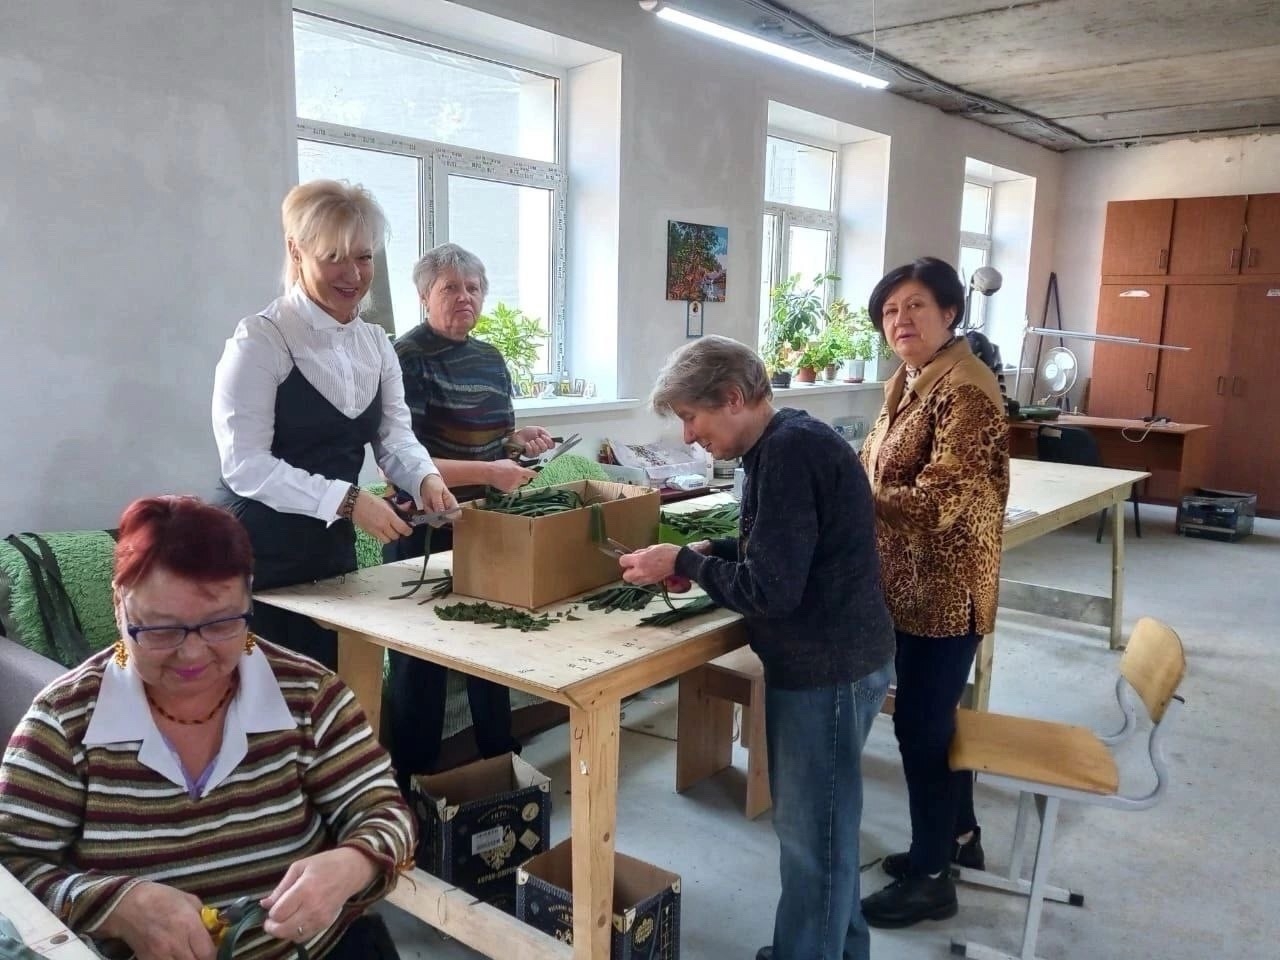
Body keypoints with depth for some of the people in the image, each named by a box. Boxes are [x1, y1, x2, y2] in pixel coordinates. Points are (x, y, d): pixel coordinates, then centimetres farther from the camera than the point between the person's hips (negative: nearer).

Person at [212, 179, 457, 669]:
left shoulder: (376, 344, 7)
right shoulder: (260, 341, -15)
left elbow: (395, 435, 3)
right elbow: (246, 464, -21)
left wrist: (425, 478, -18)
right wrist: (347, 500, -27)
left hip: (333, 550, 7)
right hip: (258, 556, -6)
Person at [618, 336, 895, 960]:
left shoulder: (790, 451, -23)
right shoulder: (785, 443, 9)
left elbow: (771, 589, -25)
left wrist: (683, 564, -12)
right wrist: (709, 552, 5)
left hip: (828, 668, -10)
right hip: (814, 660, 10)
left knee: (811, 833, 4)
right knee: (817, 824, 21)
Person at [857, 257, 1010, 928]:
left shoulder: (965, 389, -19)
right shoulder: (905, 383, 11)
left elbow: (943, 497, -26)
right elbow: (879, 469, 17)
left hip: (946, 585, -9)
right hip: (917, 580, 9)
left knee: (919, 723, 0)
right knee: (935, 714, 20)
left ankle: (931, 877, 17)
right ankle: (959, 835, 39)